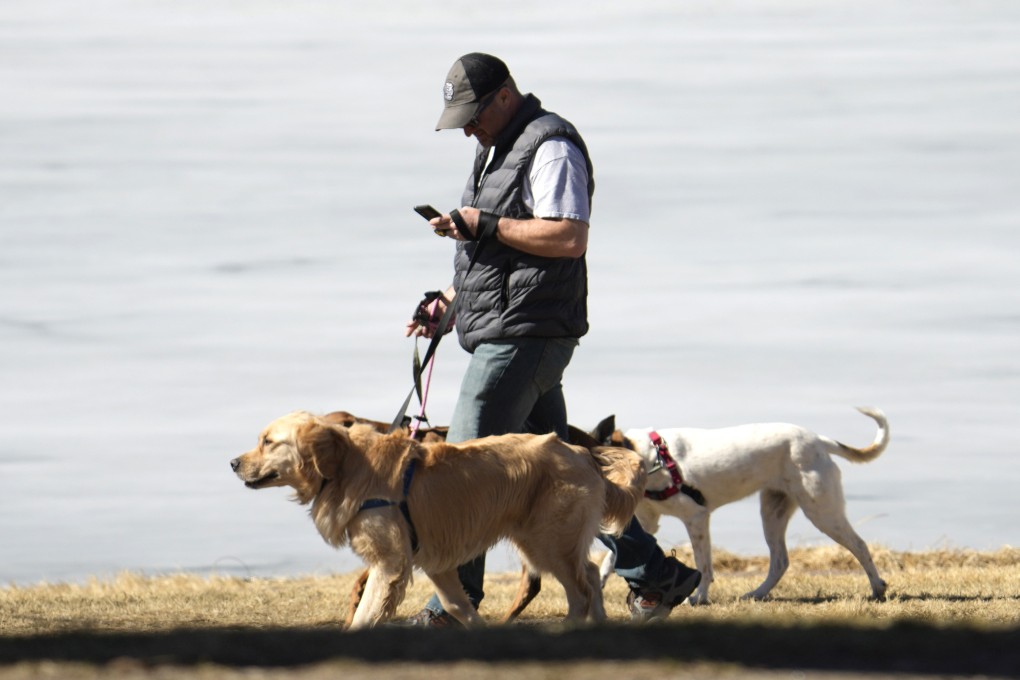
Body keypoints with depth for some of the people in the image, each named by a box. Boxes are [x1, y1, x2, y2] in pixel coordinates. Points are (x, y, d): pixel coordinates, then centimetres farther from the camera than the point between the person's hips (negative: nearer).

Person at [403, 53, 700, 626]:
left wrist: (482, 224, -21)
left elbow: (569, 237, -23)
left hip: (525, 335, -11)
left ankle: (453, 607, -6)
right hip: (502, 334, 11)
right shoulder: (499, 149, 21)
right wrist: (448, 301, 15)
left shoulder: (550, 147, -11)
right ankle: (655, 576, 13)